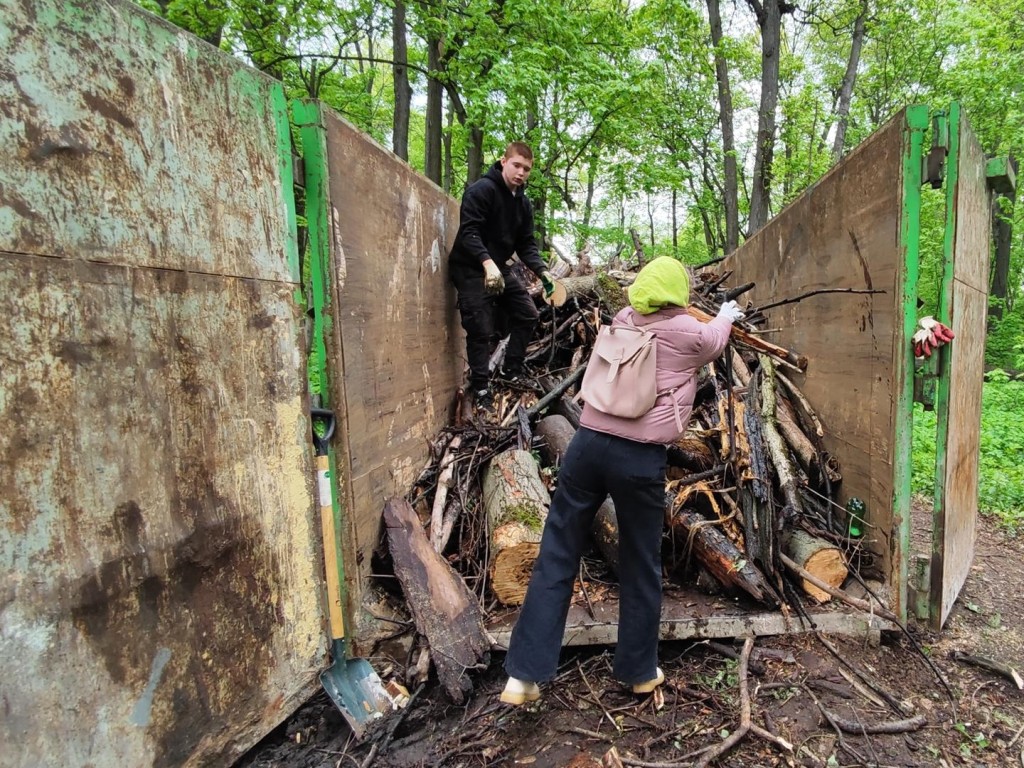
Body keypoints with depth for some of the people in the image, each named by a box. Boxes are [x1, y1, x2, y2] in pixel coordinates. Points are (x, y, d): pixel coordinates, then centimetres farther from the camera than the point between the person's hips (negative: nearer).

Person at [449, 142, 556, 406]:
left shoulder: (523, 203, 9)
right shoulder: (480, 190, -14)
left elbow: (526, 244, 7)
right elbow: (469, 231, -24)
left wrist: (541, 271, -11)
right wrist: (488, 263, -38)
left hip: (500, 268, 8)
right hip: (471, 268, -8)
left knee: (528, 315, 6)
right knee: (481, 329, -9)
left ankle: (511, 374, 17)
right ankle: (481, 389, 3)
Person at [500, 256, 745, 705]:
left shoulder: (622, 321, 15)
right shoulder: (691, 334, 4)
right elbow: (715, 341, 28)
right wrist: (725, 317, 51)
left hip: (588, 443, 4)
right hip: (640, 457, -3)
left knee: (556, 559, 9)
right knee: (641, 568, 15)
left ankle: (524, 675, 14)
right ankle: (639, 671, 33)